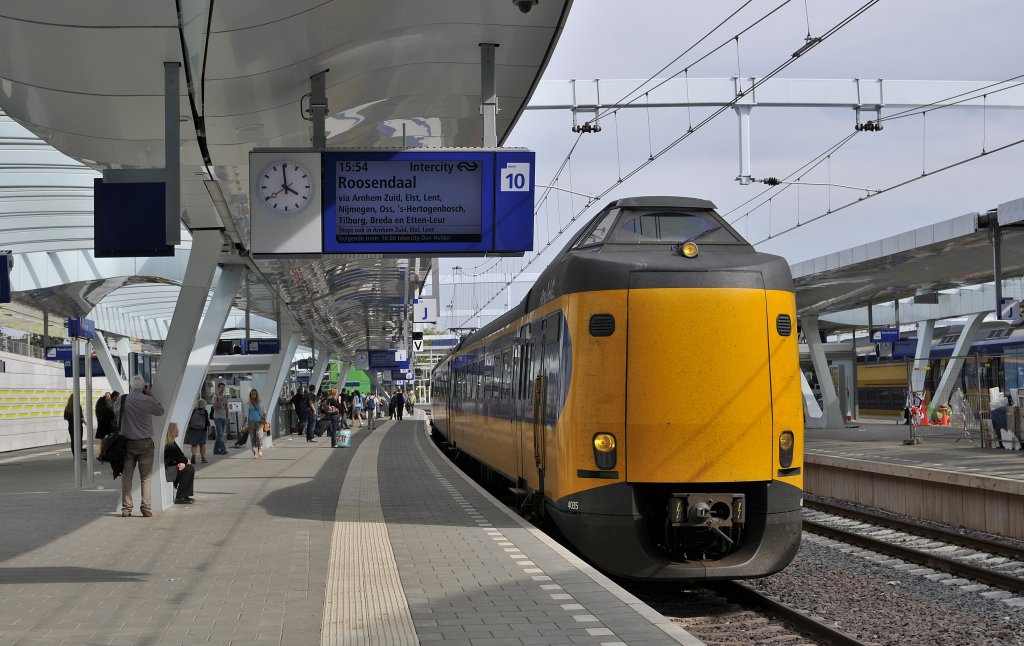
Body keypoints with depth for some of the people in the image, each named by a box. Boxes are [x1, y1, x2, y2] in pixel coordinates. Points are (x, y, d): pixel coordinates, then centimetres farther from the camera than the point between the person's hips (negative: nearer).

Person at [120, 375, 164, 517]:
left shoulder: (124, 400, -5)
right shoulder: (147, 400, -9)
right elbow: (160, 411, 6)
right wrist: (150, 395, 9)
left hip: (127, 442, 2)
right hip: (145, 443, -2)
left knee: (126, 476, 7)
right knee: (146, 477, 4)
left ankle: (126, 508, 4)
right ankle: (146, 508, 0)